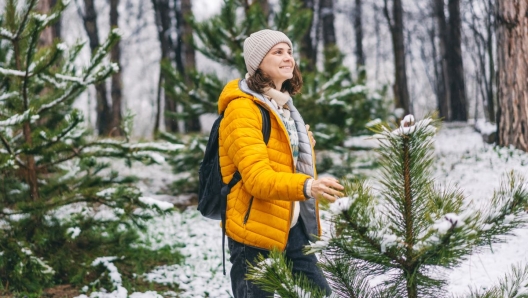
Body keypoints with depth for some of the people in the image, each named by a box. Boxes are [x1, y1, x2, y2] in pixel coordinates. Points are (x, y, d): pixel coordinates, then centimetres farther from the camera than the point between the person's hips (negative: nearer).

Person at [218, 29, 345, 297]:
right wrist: (307, 186, -38)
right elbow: (257, 177, -25)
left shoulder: (285, 106, 17)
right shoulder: (242, 109, -13)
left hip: (294, 232, 9)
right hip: (257, 236, -9)